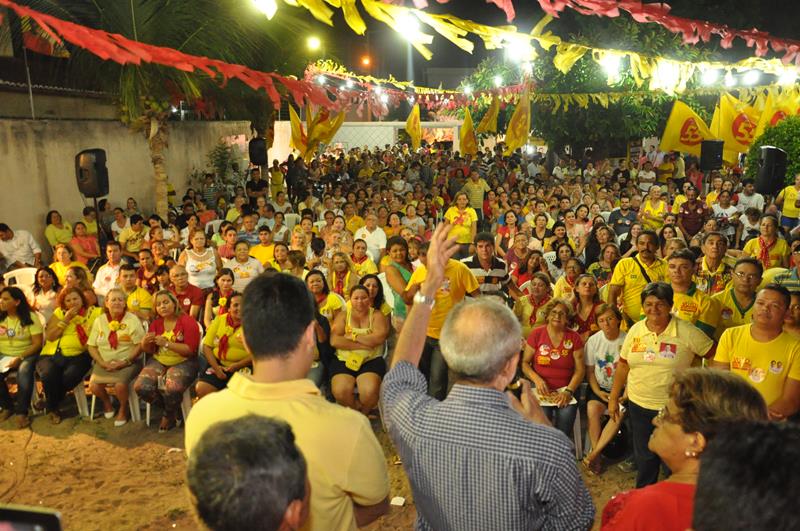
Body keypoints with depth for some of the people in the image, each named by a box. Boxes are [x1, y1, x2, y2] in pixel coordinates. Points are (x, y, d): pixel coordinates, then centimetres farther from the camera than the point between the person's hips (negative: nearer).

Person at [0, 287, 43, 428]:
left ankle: (21, 412, -18)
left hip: (26, 354, -3)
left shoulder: (30, 317, -5)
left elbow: (37, 343, -9)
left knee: (24, 372, -34)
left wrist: (19, 358, -19)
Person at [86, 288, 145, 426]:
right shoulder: (99, 320, 8)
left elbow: (140, 345, -8)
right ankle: (107, 403, 15)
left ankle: (123, 409, 3)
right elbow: (91, 346, 6)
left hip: (127, 362, -3)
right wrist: (103, 363, -9)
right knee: (93, 385, -20)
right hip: (105, 362, 3)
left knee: (120, 384, -29)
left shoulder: (132, 319, -2)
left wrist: (124, 362, -16)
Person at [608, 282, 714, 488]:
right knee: (644, 458, 15)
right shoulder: (635, 330, 1)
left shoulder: (687, 332, -11)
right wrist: (613, 398, 9)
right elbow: (623, 365, 7)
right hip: (639, 406, 3)